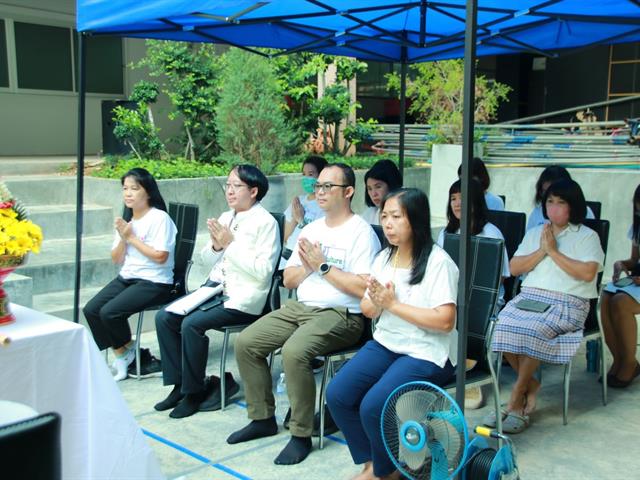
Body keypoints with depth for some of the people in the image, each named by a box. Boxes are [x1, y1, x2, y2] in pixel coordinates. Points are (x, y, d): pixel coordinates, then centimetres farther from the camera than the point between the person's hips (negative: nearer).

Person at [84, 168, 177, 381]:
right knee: (91, 309, -9)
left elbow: (160, 256, -19)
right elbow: (117, 260, 11)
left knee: (109, 312, -22)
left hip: (153, 282, -8)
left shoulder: (159, 218, -10)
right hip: (127, 277, 8)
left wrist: (132, 237, -13)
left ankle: (127, 350, 8)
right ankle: (121, 356, 5)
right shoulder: (126, 219, 12)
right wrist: (123, 238, -8)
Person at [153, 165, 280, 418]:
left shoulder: (266, 222, -9)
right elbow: (207, 259, 19)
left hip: (243, 297, -8)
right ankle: (180, 384, 5)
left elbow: (262, 270, -18)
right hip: (215, 287, 8)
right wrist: (216, 246, -3)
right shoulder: (225, 217, 14)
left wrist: (230, 244, -16)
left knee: (192, 324, -25)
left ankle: (194, 392, -6)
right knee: (164, 317, -5)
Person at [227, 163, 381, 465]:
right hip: (299, 307, 8)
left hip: (340, 315, -8)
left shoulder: (361, 232, -7)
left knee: (293, 351, -32)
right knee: (245, 343, -4)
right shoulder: (311, 229, 17)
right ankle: (262, 418, 12)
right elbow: (288, 280, 16)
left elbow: (363, 288, -18)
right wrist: (308, 266, -5)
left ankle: (301, 435, -14)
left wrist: (323, 265, -13)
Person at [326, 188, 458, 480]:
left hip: (427, 353, -7)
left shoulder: (438, 262, -14)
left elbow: (444, 321, -21)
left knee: (373, 407, -24)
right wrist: (377, 302, -13)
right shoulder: (384, 258, 7)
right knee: (337, 395, -11)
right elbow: (367, 310, 12)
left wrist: (393, 304, -18)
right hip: (385, 344, 7)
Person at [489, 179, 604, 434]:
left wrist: (553, 251, -6)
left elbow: (588, 273, -10)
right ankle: (531, 385, -7)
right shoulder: (534, 233, 22)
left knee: (532, 329, -33)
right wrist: (541, 251, -1)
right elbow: (514, 268, 12)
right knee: (504, 324, -27)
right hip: (529, 296, 4)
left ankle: (517, 399, -20)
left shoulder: (587, 236, 8)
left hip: (567, 303, -4)